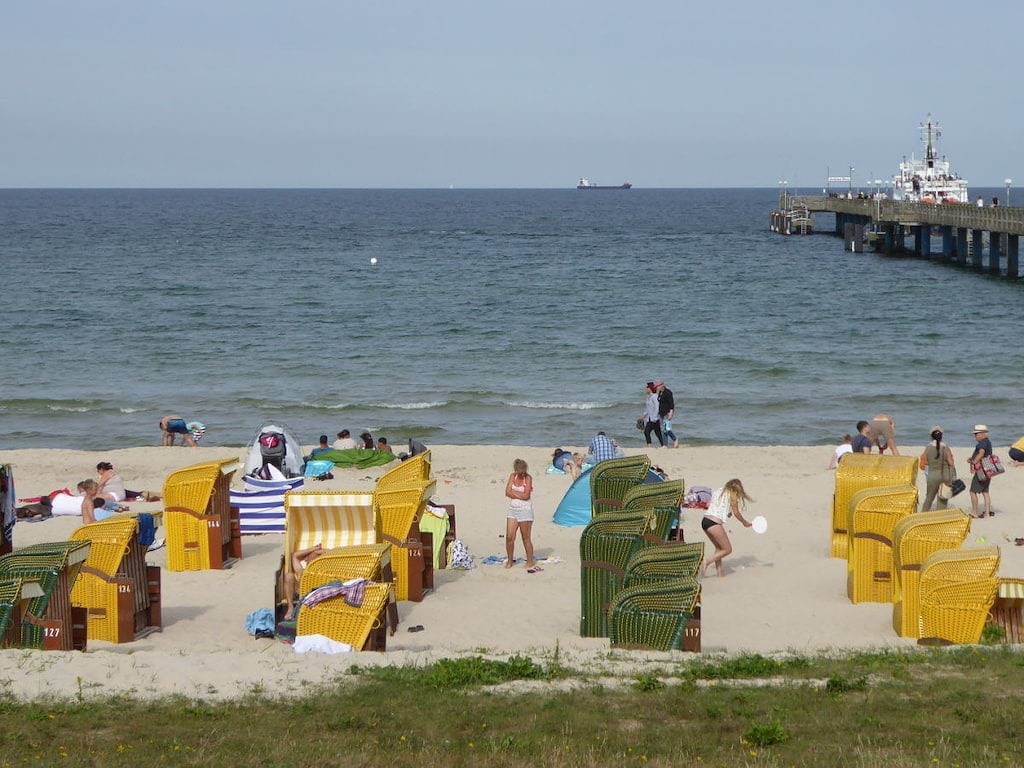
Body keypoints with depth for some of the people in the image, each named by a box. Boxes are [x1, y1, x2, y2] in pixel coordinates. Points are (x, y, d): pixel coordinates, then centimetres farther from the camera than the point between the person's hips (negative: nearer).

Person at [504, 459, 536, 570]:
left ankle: (530, 562, 11)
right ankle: (510, 560, 15)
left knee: (526, 538, 1)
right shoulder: (513, 476, 6)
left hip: (525, 510, -4)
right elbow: (507, 493, -3)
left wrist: (513, 492, -6)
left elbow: (526, 496, -16)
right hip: (513, 509, 4)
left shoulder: (528, 478, -7)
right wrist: (520, 495, -11)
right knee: (509, 537, 1)